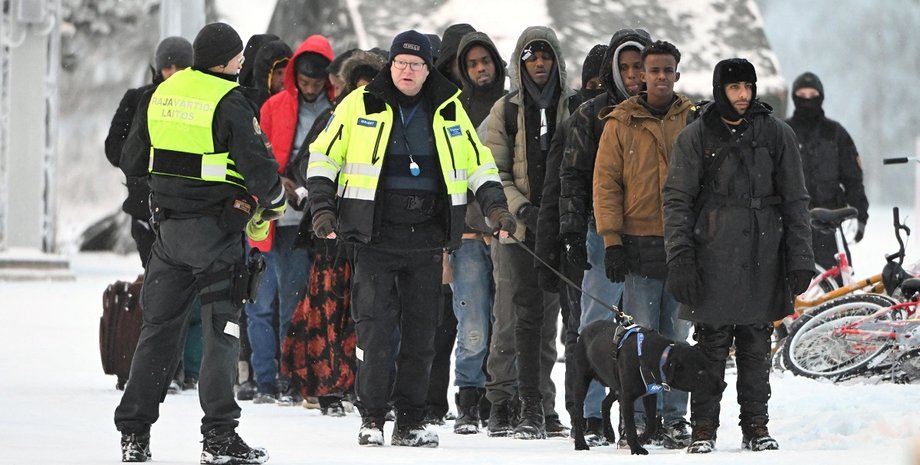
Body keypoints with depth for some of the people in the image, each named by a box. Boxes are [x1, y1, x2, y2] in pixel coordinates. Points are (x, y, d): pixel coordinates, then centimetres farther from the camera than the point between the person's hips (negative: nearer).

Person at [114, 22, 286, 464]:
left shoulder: (160, 94, 6)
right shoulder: (228, 102, -14)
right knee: (221, 332, -1)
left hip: (168, 226, 6)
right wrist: (274, 202, 3)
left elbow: (132, 161, 14)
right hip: (216, 229, -6)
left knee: (158, 327, 13)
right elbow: (257, 163, -16)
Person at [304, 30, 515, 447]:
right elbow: (323, 156, 5)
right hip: (375, 238, -3)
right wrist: (322, 208, -5)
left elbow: (479, 163, 18)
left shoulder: (449, 112, 10)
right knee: (376, 329, -8)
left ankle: (410, 423, 12)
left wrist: (495, 206, 4)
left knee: (421, 333, 5)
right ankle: (372, 419, 0)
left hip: (426, 240, 3)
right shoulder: (360, 105, 2)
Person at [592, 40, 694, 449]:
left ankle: (675, 419, 8)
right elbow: (606, 182, 2)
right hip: (638, 243, -1)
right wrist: (612, 240, -6)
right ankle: (639, 418, 2)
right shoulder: (622, 123, 4)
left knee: (676, 337, 4)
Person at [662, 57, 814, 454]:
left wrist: (800, 258, 3)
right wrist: (680, 257, -8)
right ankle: (704, 428, 3)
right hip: (712, 259, -2)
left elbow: (795, 201, 9)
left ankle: (756, 425, 13)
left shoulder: (776, 134, 7)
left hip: (763, 260, 2)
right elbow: (677, 199, 1)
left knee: (756, 346, 5)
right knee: (711, 345, -2)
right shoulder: (696, 137, 3)